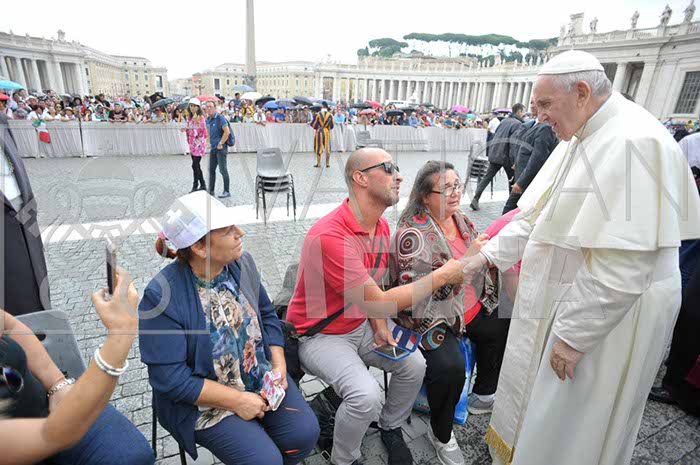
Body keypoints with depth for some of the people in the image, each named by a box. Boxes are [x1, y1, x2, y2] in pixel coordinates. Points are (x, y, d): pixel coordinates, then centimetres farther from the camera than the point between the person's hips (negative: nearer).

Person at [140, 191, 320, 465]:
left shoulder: (241, 263, -6)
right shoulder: (162, 296, -23)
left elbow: (266, 314, 7)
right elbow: (170, 378, -21)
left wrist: (279, 363, -7)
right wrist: (236, 400, -19)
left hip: (261, 377, 5)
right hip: (205, 399, -4)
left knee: (305, 433, -8)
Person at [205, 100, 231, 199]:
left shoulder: (220, 118, -11)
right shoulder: (208, 119, 13)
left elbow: (227, 132, -18)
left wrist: (220, 143, -16)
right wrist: (210, 142, 14)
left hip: (221, 148, -8)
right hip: (213, 148, 8)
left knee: (223, 170, -5)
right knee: (211, 169, 12)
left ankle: (226, 191, 3)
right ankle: (211, 191, 21)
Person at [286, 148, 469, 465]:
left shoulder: (382, 225, -2)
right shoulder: (329, 236, -32)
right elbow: (378, 302, -29)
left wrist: (380, 327, -7)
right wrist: (441, 276, -24)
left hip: (363, 323, 8)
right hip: (319, 335, -7)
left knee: (415, 365, -4)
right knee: (366, 396, -24)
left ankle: (391, 428, 27)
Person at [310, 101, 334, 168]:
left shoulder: (318, 114, -9)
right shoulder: (330, 115, -2)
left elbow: (313, 124, -6)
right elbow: (332, 126, 3)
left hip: (319, 132, -2)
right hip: (327, 133, 2)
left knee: (319, 148, 5)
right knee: (327, 148, 9)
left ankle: (318, 163, 7)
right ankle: (327, 163, 10)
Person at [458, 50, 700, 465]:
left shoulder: (633, 143, -25)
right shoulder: (581, 139, 6)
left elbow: (621, 267, -28)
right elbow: (538, 215, 11)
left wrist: (573, 336, -21)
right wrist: (489, 255, 7)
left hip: (608, 315, -9)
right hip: (566, 301, 9)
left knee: (571, 432, 12)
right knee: (536, 395, 25)